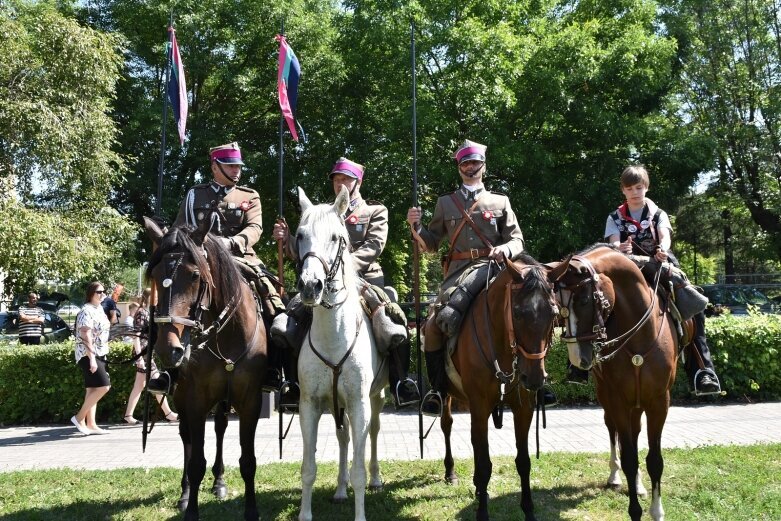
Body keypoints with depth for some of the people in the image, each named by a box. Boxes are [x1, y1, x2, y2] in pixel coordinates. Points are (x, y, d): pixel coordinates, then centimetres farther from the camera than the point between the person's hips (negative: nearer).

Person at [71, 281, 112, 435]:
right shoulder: (86, 312, -15)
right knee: (103, 386, -16)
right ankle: (79, 417, -5)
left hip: (100, 354, 9)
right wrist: (92, 359, -28)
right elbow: (86, 336, -22)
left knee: (92, 389, 8)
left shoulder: (99, 309, 14)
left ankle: (91, 424, 10)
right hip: (88, 355, -9)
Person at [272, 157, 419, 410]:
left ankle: (401, 381, -9)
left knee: (395, 328, -28)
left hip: (365, 279, -3)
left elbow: (373, 246, -5)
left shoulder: (376, 211, 13)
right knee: (284, 326, -15)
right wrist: (287, 239, -1)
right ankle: (295, 384, -3)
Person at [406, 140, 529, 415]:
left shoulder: (500, 202, 17)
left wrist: (505, 250, -10)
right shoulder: (445, 203, 21)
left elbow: (517, 239, 13)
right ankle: (438, 390, -4)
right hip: (458, 271, 2)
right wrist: (416, 226, -1)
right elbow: (430, 244, 19)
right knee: (434, 323, -15)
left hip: (491, 266, -2)